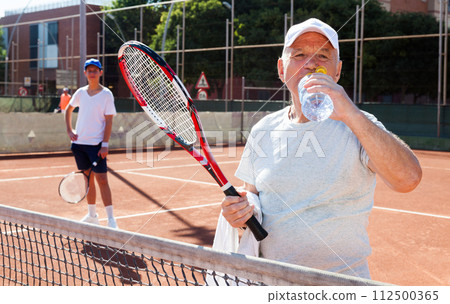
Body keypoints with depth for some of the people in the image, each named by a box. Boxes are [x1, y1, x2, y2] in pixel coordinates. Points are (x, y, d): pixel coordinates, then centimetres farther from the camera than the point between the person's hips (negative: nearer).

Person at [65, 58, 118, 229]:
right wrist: (69, 131, 11)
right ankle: (92, 215, 23)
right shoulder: (81, 93, 9)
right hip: (79, 143, 5)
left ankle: (111, 219, -3)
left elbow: (109, 121, -8)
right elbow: (68, 110, 24)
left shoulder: (106, 95, -4)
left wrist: (105, 144, -15)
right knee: (88, 181, 12)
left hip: (96, 144, -5)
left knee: (102, 180, -7)